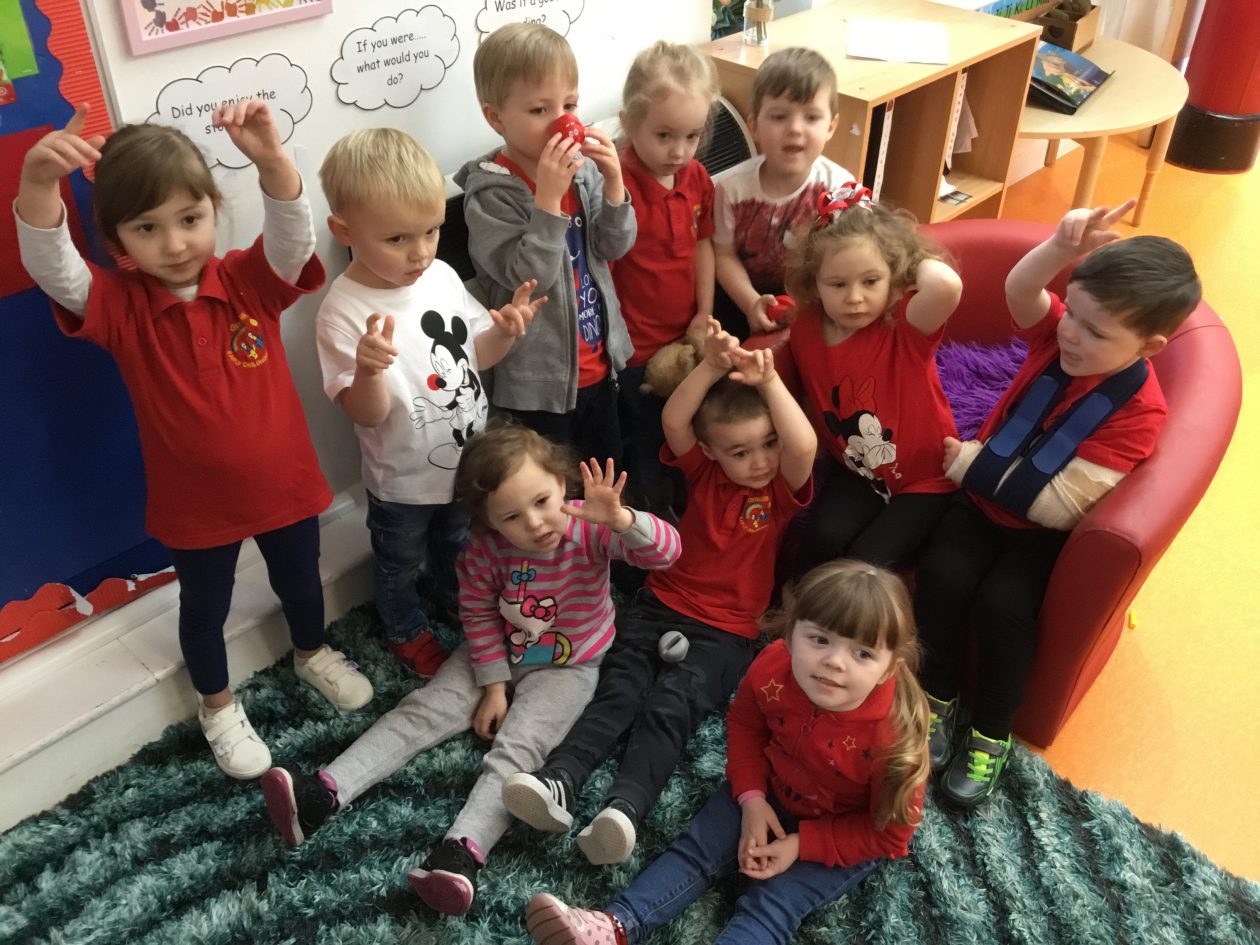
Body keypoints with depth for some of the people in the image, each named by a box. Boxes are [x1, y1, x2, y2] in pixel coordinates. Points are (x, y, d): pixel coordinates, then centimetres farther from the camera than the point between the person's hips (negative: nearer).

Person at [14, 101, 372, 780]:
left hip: (283, 484, 1)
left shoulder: (252, 281, -12)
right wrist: (37, 183, -51)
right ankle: (217, 706, 48)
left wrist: (271, 160, -50)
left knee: (300, 582, 25)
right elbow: (49, 266, -32)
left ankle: (312, 655, 57)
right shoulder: (120, 307, -14)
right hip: (194, 505, -1)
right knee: (204, 610, 21)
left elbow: (293, 235, -30)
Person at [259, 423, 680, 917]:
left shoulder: (590, 530, -27)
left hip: (567, 667, -3)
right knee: (421, 711, -8)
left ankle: (462, 851, -37)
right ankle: (324, 792, -14)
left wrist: (619, 518, -58)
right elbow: (478, 615, -6)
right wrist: (493, 684, -9)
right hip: (498, 656, 4)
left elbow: (666, 551, -39)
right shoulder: (484, 548, -19)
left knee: (517, 746, -25)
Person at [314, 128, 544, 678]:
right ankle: (407, 631, 52)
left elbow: (476, 354, 1)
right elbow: (366, 415, -27)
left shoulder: (442, 276, -12)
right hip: (404, 481, -5)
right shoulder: (344, 312, -28)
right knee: (400, 565, 23)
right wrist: (369, 369, -48)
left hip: (467, 459, 5)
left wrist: (505, 330, -21)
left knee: (458, 544, 33)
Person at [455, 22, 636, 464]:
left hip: (598, 365, 6)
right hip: (538, 381, -6)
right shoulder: (490, 193, -19)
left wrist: (613, 182, -18)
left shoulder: (584, 167, -2)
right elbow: (528, 278, -25)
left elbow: (615, 247, -3)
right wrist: (548, 197, -33)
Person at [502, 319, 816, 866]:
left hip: (724, 632, -3)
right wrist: (711, 367, -24)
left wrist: (769, 382, -29)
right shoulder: (703, 472, 6)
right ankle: (559, 781, -36)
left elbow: (805, 446, -22)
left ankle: (625, 807, -43)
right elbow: (673, 421, -11)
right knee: (617, 690, -19)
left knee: (669, 705, -26)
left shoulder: (782, 489, 0)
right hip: (659, 605, 3)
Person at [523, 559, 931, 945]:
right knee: (698, 848, -7)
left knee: (772, 905, -19)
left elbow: (889, 831, -20)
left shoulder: (895, 735, -37)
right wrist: (751, 798, -15)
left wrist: (801, 845, -23)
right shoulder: (772, 669, -26)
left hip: (855, 837, -5)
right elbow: (744, 726, -2)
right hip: (772, 791, 5)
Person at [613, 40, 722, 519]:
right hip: (638, 346, -6)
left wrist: (704, 315, 3)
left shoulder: (697, 178, -3)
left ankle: (688, 514, 47)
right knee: (648, 445, 13)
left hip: (687, 336, 7)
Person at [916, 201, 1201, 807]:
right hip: (984, 500, 4)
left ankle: (992, 734, -1)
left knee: (1002, 603, -25)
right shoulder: (1059, 337, -8)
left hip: (1044, 529, -4)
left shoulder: (1137, 412, -23)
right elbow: (1020, 291, -26)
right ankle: (938, 698, 3)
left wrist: (975, 465, -22)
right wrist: (1062, 247, -45)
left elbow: (1059, 505, -26)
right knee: (942, 573, -19)